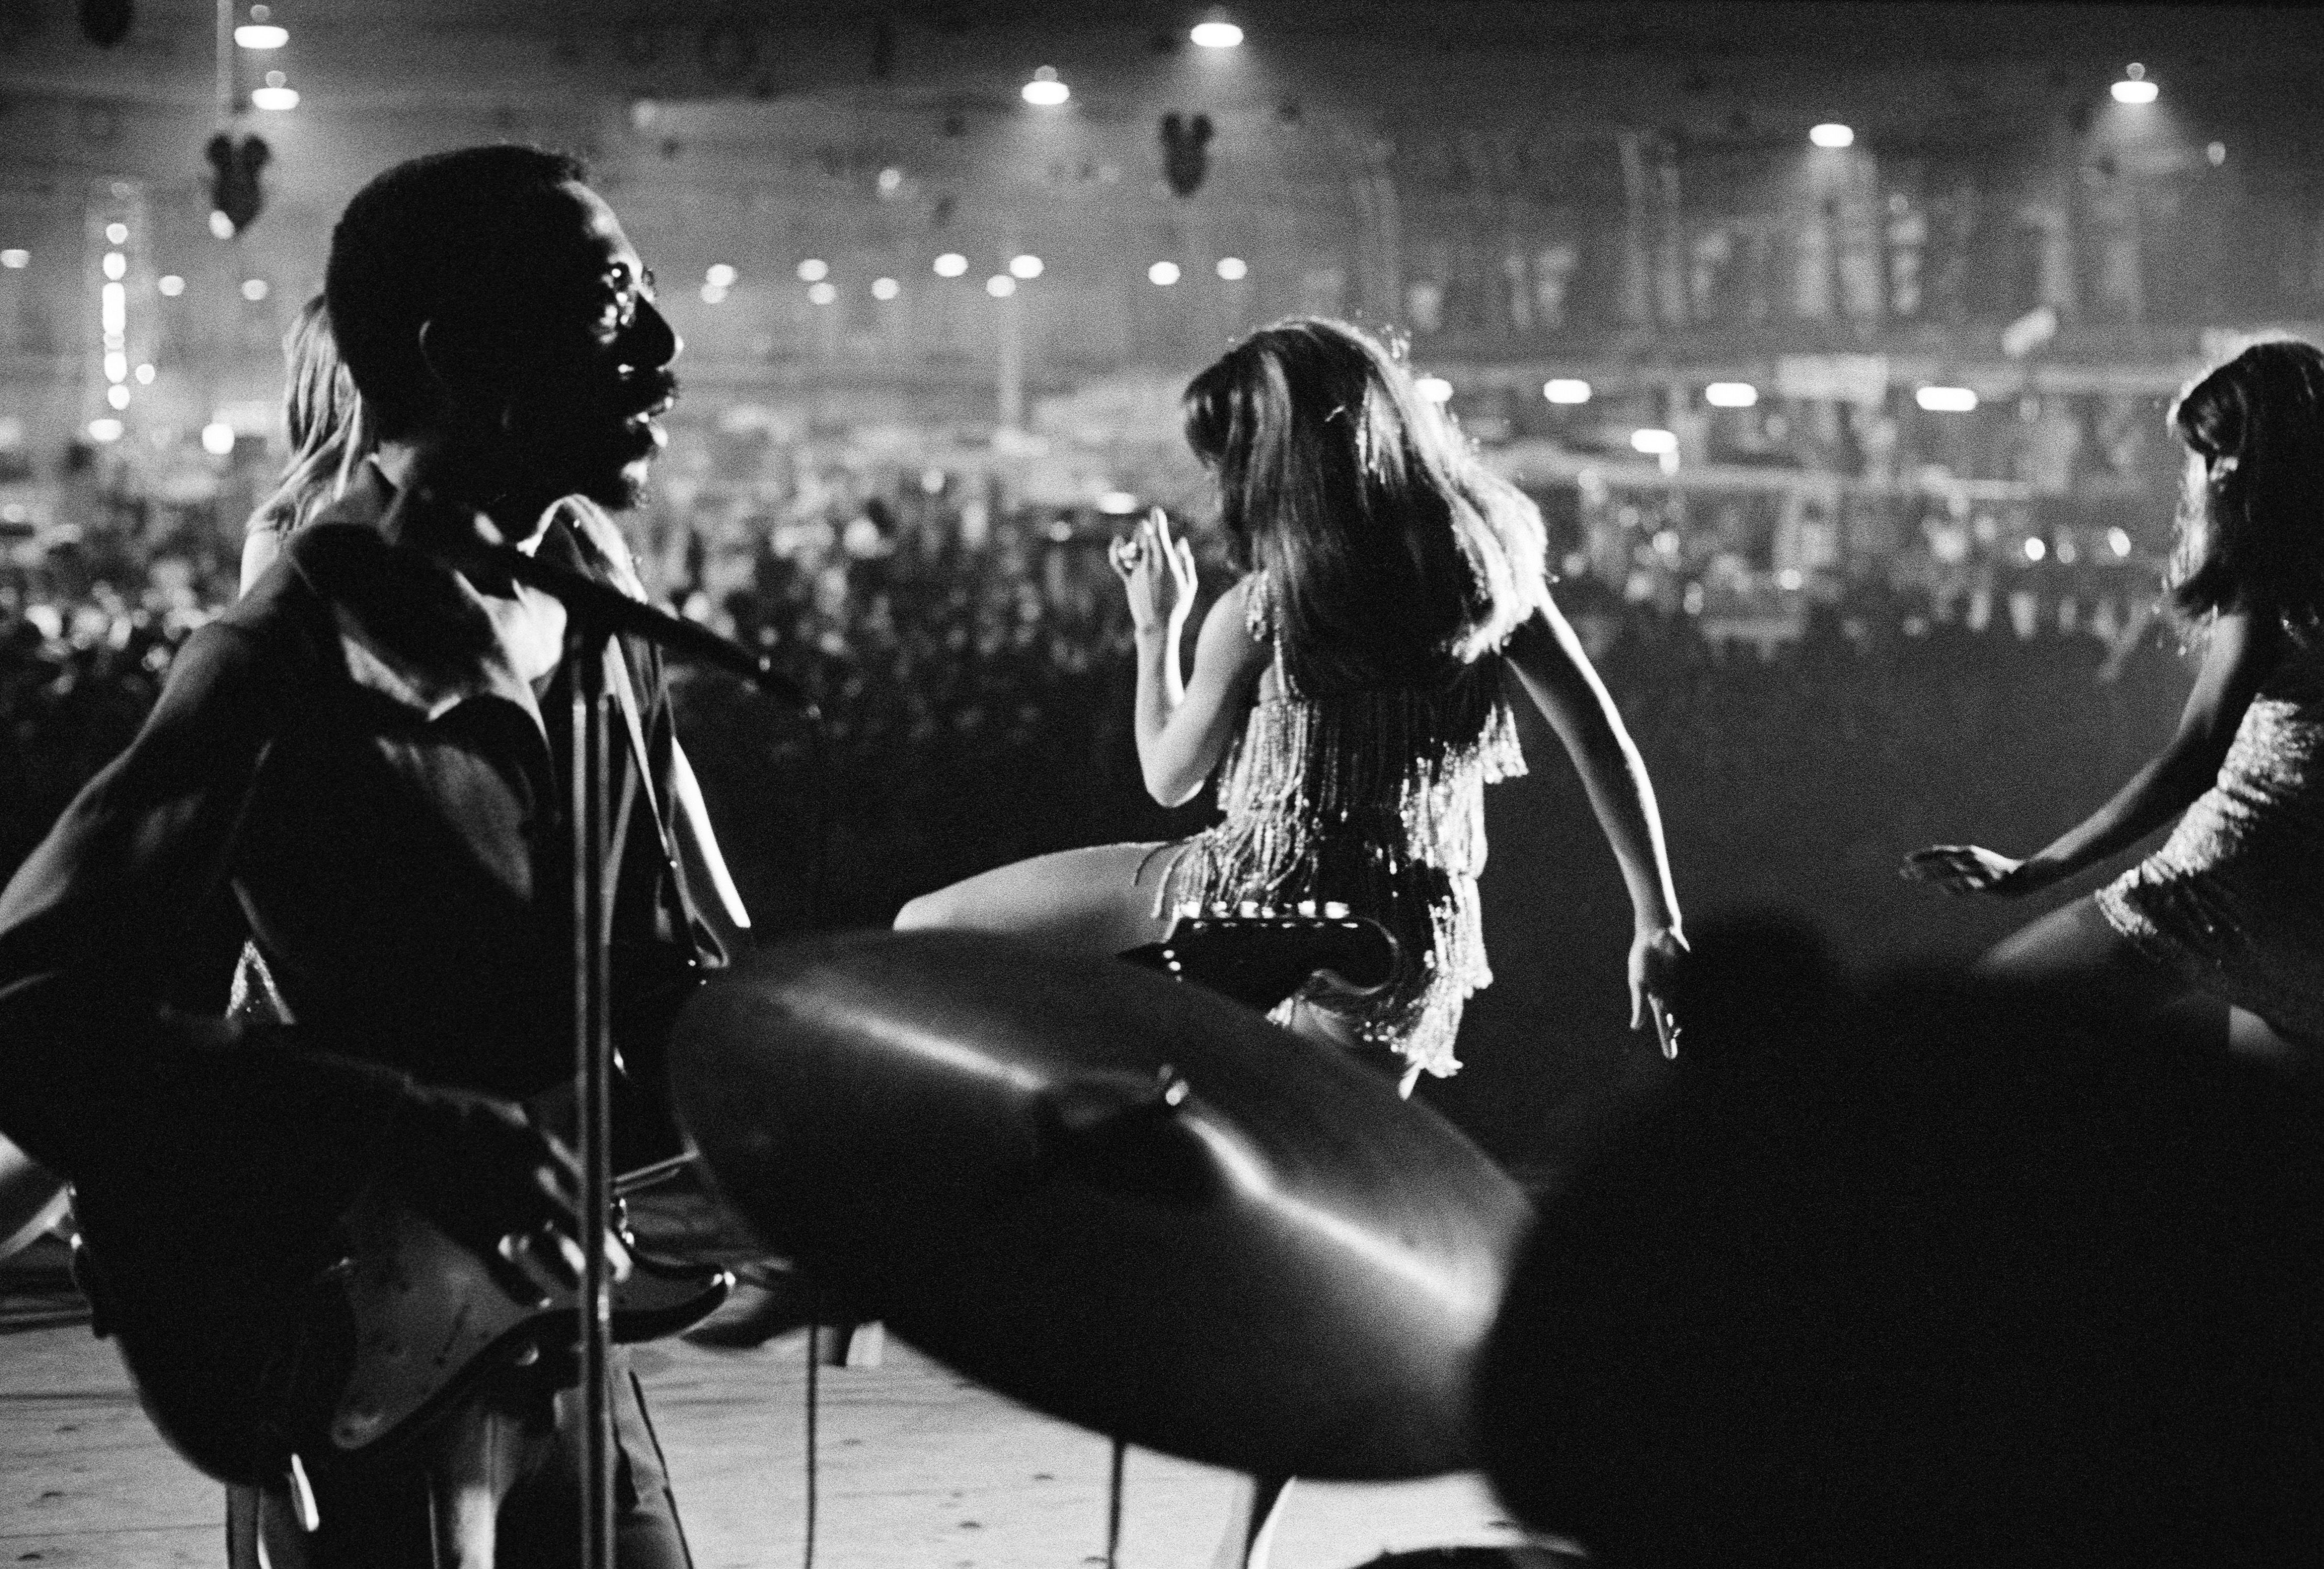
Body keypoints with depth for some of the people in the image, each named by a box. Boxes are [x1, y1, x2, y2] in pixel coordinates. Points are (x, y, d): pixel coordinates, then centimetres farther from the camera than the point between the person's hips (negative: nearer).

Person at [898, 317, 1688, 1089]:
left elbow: (1170, 780, 4)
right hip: (1421, 947, 5)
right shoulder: (1492, 564, 0)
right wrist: (1658, 922, 9)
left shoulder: (1255, 614, -11)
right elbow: (1605, 747, 2)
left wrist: (1156, 628, 16)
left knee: (930, 929, 4)